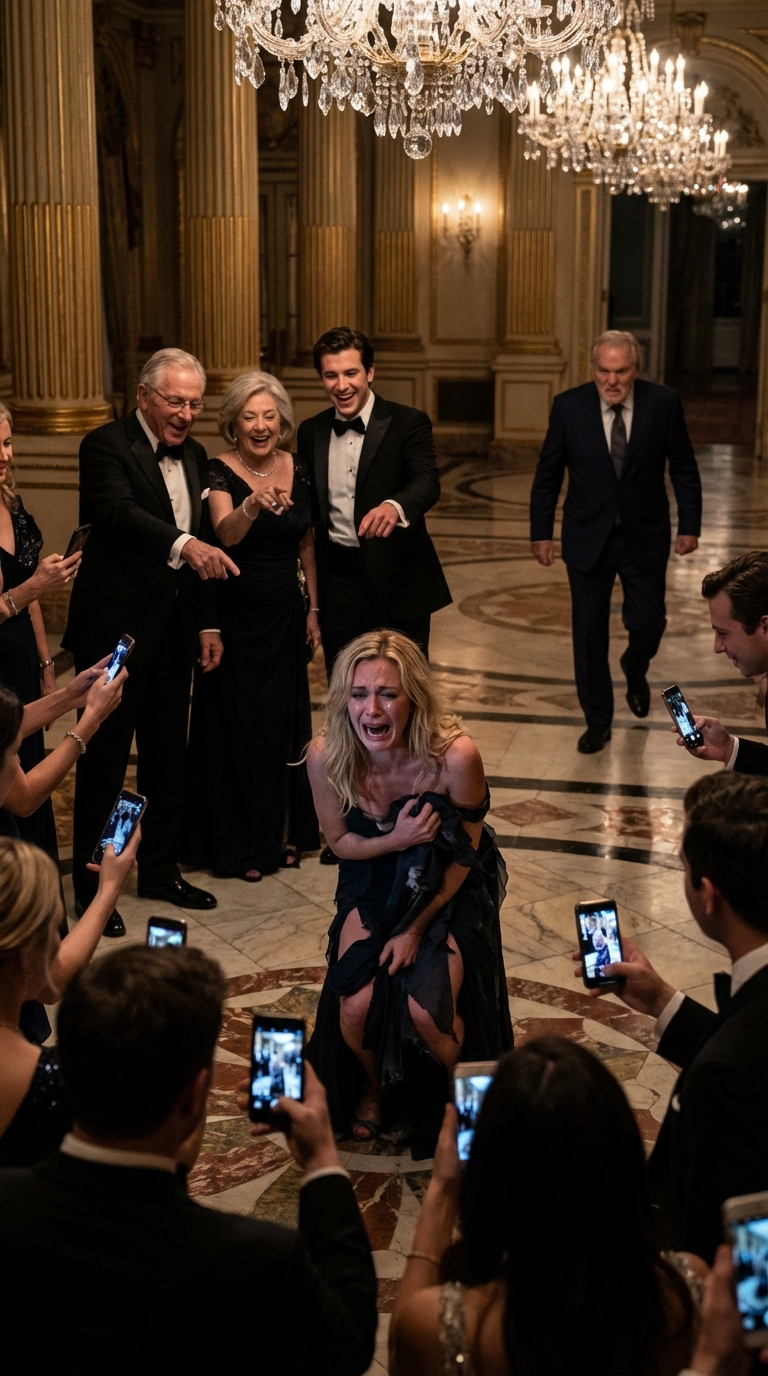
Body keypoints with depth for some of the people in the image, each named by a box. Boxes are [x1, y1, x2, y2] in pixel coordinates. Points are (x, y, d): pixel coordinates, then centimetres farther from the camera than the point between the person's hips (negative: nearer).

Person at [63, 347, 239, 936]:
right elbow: (119, 512, -29)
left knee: (168, 755, 14)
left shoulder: (194, 455, 12)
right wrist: (183, 544, -44)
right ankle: (91, 882, 13)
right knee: (106, 756, 2)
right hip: (115, 631, -7)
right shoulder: (106, 446, -10)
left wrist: (209, 624, 12)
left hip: (173, 631, 7)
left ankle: (161, 869, 28)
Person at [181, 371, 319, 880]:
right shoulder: (220, 472, -13)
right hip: (234, 615, -4)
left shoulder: (299, 470, 2)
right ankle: (238, 843, 15)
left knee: (285, 721, 13)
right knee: (235, 723, 3)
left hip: (284, 615, 5)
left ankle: (283, 832, 29)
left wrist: (314, 609, 9)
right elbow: (227, 532, -31)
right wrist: (253, 505, -51)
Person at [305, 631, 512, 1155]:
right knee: (355, 1006, -16)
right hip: (376, 882, 2)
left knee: (426, 1009, -21)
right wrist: (394, 840, -25)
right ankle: (373, 1088, 20)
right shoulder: (327, 757, -23)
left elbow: (463, 856, -14)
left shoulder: (455, 756, -31)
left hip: (450, 889, -2)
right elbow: (340, 840, -5)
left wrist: (417, 928, -11)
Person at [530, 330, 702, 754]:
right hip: (588, 538, 0)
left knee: (647, 621, 1)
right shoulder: (569, 406, -8)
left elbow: (683, 469, 0)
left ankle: (634, 669, 37)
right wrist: (541, 532, -1)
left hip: (645, 538, 0)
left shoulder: (664, 404, -9)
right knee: (589, 632, 4)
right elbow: (547, 474, 0)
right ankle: (598, 721, 18)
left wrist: (689, 525, -1)